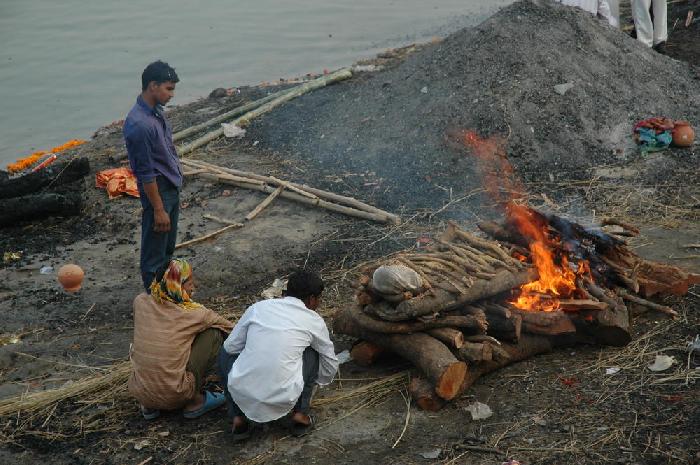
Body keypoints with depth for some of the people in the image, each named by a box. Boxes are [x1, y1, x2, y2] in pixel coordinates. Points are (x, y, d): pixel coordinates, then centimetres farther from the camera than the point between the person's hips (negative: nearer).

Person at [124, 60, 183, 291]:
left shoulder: (156, 111, 3)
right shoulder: (139, 124, -27)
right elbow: (146, 173, -24)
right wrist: (159, 210, -20)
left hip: (172, 188, 10)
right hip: (158, 192, -10)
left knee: (168, 248, 23)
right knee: (154, 254, 4)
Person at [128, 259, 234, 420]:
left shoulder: (140, 302, 1)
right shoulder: (193, 313, -10)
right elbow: (230, 328, 8)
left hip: (138, 392, 5)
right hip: (174, 397, -5)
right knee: (214, 333, 4)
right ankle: (194, 402, 9)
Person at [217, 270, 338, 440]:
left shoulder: (258, 307, 12)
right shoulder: (314, 321, 10)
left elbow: (231, 347, 16)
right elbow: (330, 365, 23)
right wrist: (320, 381, 46)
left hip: (241, 394, 1)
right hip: (282, 398, -1)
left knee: (225, 354, 32)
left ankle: (238, 419, 18)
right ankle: (300, 414, 17)